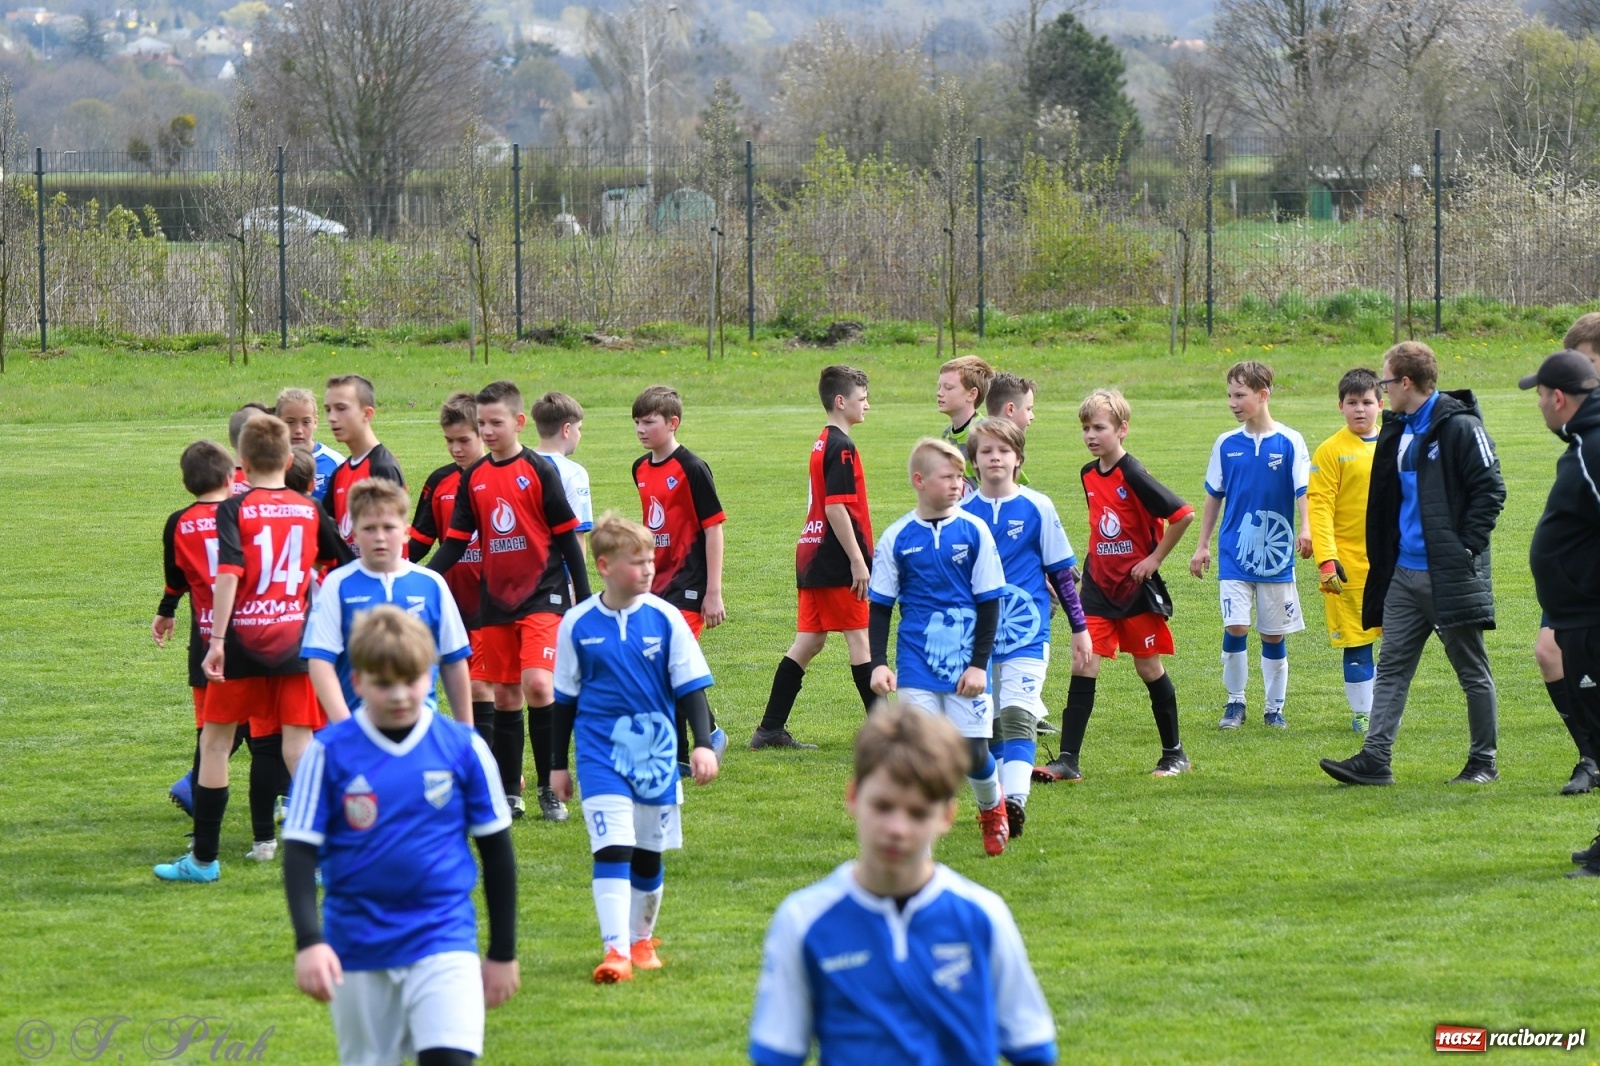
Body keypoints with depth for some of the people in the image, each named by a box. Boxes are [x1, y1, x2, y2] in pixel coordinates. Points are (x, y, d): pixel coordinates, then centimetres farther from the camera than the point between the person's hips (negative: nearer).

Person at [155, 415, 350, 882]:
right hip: (296, 641, 3)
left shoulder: (234, 510, -6)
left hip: (243, 641, -3)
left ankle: (203, 859, 14)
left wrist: (217, 640, -19)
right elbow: (346, 563, 15)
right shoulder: (310, 510, 5)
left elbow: (229, 575, -18)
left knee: (214, 742, 9)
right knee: (299, 745, 3)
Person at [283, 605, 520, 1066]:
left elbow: (497, 851, 7)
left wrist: (503, 953, 9)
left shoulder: (463, 748, -1)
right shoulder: (330, 752, -4)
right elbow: (300, 852, -4)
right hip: (358, 951, 1)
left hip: (444, 941, -1)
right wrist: (309, 942, -16)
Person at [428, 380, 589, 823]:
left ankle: (550, 787, -7)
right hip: (495, 600, 5)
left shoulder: (539, 471, -5)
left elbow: (567, 538, -2)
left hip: (542, 595, -5)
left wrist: (585, 600, -3)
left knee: (538, 684, -19)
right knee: (505, 696, 7)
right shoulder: (474, 478, 7)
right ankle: (509, 794, 16)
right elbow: (456, 542, 11)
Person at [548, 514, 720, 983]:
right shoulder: (578, 625, -3)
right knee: (611, 850, -15)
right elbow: (565, 699, 7)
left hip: (656, 752, 2)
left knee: (648, 854, 12)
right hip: (601, 754, -2)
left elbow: (691, 687, 2)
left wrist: (703, 743, -9)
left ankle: (642, 939, 31)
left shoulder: (666, 619, -3)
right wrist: (559, 764, 10)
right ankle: (616, 952, -18)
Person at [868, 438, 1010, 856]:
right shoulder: (897, 539, 0)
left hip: (966, 666, 0)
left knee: (974, 753, 1)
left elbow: (990, 602, 1)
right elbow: (880, 607, 6)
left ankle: (993, 808, 31)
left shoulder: (974, 532, -1)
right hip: (916, 666, 0)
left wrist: (979, 663, -4)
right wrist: (878, 663, -3)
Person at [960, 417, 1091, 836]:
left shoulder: (1038, 508, 0)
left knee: (1017, 715, -17)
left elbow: (1062, 571, 5)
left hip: (1026, 632, -3)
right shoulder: (962, 513, 3)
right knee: (987, 723, 8)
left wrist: (1079, 628, 6)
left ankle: (1015, 800, -27)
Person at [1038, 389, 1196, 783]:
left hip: (1137, 587, -6)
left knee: (1149, 666, 6)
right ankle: (1068, 760, -8)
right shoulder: (1089, 475, 6)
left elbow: (1183, 514, -21)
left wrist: (1155, 559, -15)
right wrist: (1097, 558, 13)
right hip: (1099, 584, 6)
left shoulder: (1133, 476, -17)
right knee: (1084, 665, -4)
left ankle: (1174, 752, 22)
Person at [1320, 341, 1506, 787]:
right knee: (1391, 668, 2)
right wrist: (1382, 561, 15)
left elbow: (1490, 490, -15)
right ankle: (1375, 758, 0)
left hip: (1450, 574, -8)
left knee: (1472, 670, 3)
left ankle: (1483, 762, 11)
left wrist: (1466, 548, -18)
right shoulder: (1398, 432, 14)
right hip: (1404, 574, 8)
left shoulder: (1459, 428, -12)